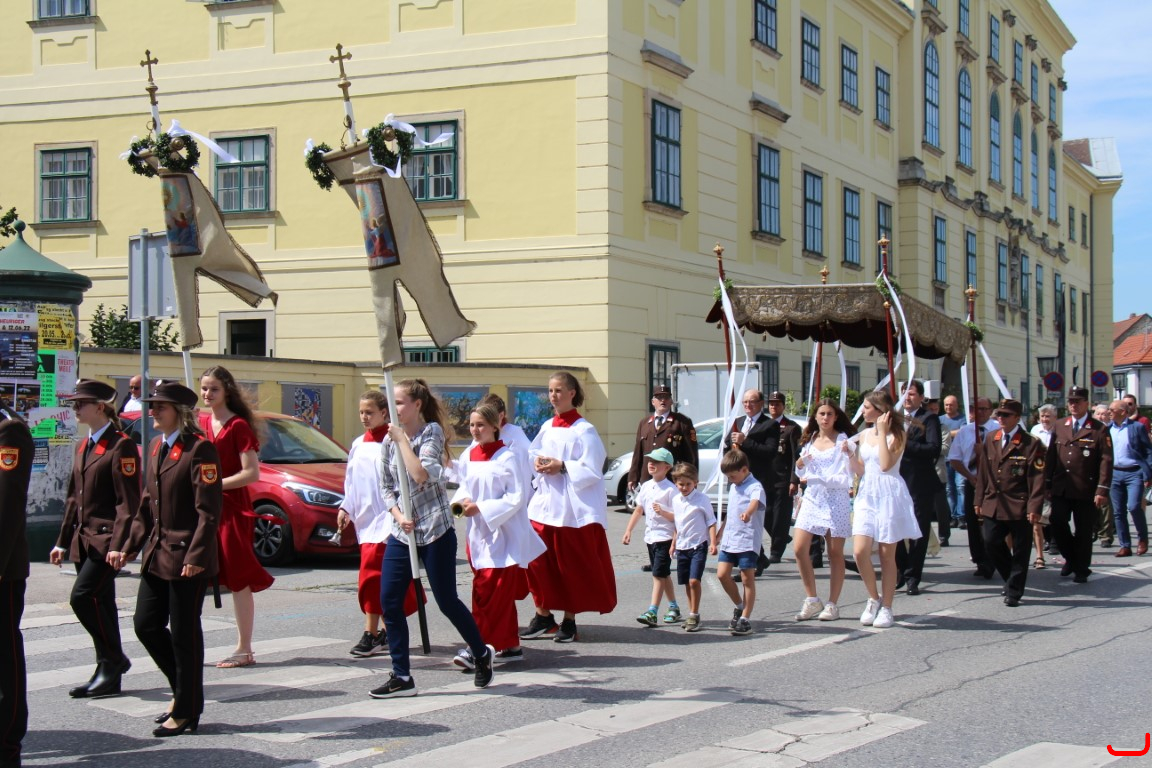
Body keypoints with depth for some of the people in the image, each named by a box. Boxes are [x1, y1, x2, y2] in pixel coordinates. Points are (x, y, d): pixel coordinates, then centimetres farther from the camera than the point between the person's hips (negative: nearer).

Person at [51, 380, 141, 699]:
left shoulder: (121, 445, -10)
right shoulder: (85, 446, 17)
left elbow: (128, 502, -16)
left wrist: (119, 544, -22)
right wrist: (63, 541, 17)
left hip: (106, 540, -9)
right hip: (84, 540, 9)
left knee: (83, 596, -16)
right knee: (97, 604, 10)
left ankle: (113, 659, -2)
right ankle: (108, 675, 16)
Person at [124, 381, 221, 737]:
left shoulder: (199, 448, -12)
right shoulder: (156, 446, 14)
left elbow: (209, 509, -17)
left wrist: (196, 555, -22)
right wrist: (131, 546, 14)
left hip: (187, 556, -8)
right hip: (157, 553, 8)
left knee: (184, 633, 0)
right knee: (146, 624, 9)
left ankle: (186, 712, 11)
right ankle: (182, 689, 27)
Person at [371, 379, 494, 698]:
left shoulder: (432, 432, -8)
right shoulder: (389, 440, 8)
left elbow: (421, 474, -22)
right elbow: (386, 487, 11)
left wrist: (402, 438, -17)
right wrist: (398, 515, -5)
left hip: (435, 529, -5)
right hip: (401, 533, 6)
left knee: (446, 600, 1)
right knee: (389, 602, -2)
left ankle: (482, 654, 25)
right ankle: (402, 677, 6)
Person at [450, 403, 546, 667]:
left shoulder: (506, 457, -11)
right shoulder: (469, 456, 8)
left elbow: (517, 497, -14)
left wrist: (481, 508, -18)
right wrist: (460, 501, -4)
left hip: (503, 534, -6)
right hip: (479, 534, 6)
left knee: (489, 592, -11)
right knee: (502, 595, 11)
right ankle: (510, 646, 19)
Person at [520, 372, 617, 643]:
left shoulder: (584, 430, -8)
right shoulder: (547, 428, 12)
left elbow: (592, 471, -12)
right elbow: (534, 455, 20)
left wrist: (562, 467, -18)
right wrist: (537, 462, -2)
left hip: (573, 506, -6)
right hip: (544, 503, 6)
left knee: (572, 566, 2)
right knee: (537, 561, 1)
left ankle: (569, 621, 12)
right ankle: (543, 616, 13)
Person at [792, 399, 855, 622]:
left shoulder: (843, 440, -4)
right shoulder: (809, 441, 12)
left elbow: (846, 478, -9)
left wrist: (818, 479, -19)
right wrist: (799, 466, -4)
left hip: (836, 500, -4)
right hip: (812, 499, 5)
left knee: (835, 553, 1)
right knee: (799, 548, -6)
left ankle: (832, 604, 9)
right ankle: (812, 601, 6)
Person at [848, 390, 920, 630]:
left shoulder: (896, 435, -4)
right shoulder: (864, 435, 12)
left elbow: (886, 465, -18)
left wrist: (882, 432, -15)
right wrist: (850, 453, -4)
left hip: (889, 495, -5)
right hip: (867, 494, 5)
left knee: (887, 554, 1)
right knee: (859, 551, -9)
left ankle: (886, 607, 10)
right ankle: (874, 598, 11)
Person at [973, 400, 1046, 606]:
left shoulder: (1031, 444, -6)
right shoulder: (990, 439, 10)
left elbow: (1037, 479, -9)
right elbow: (982, 472, 14)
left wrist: (1034, 508, -16)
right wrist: (979, 500, 10)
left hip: (1020, 507, -4)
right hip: (993, 505, 4)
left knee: (1020, 551, 2)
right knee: (991, 543, -1)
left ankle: (1014, 592, 15)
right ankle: (1012, 580, 21)